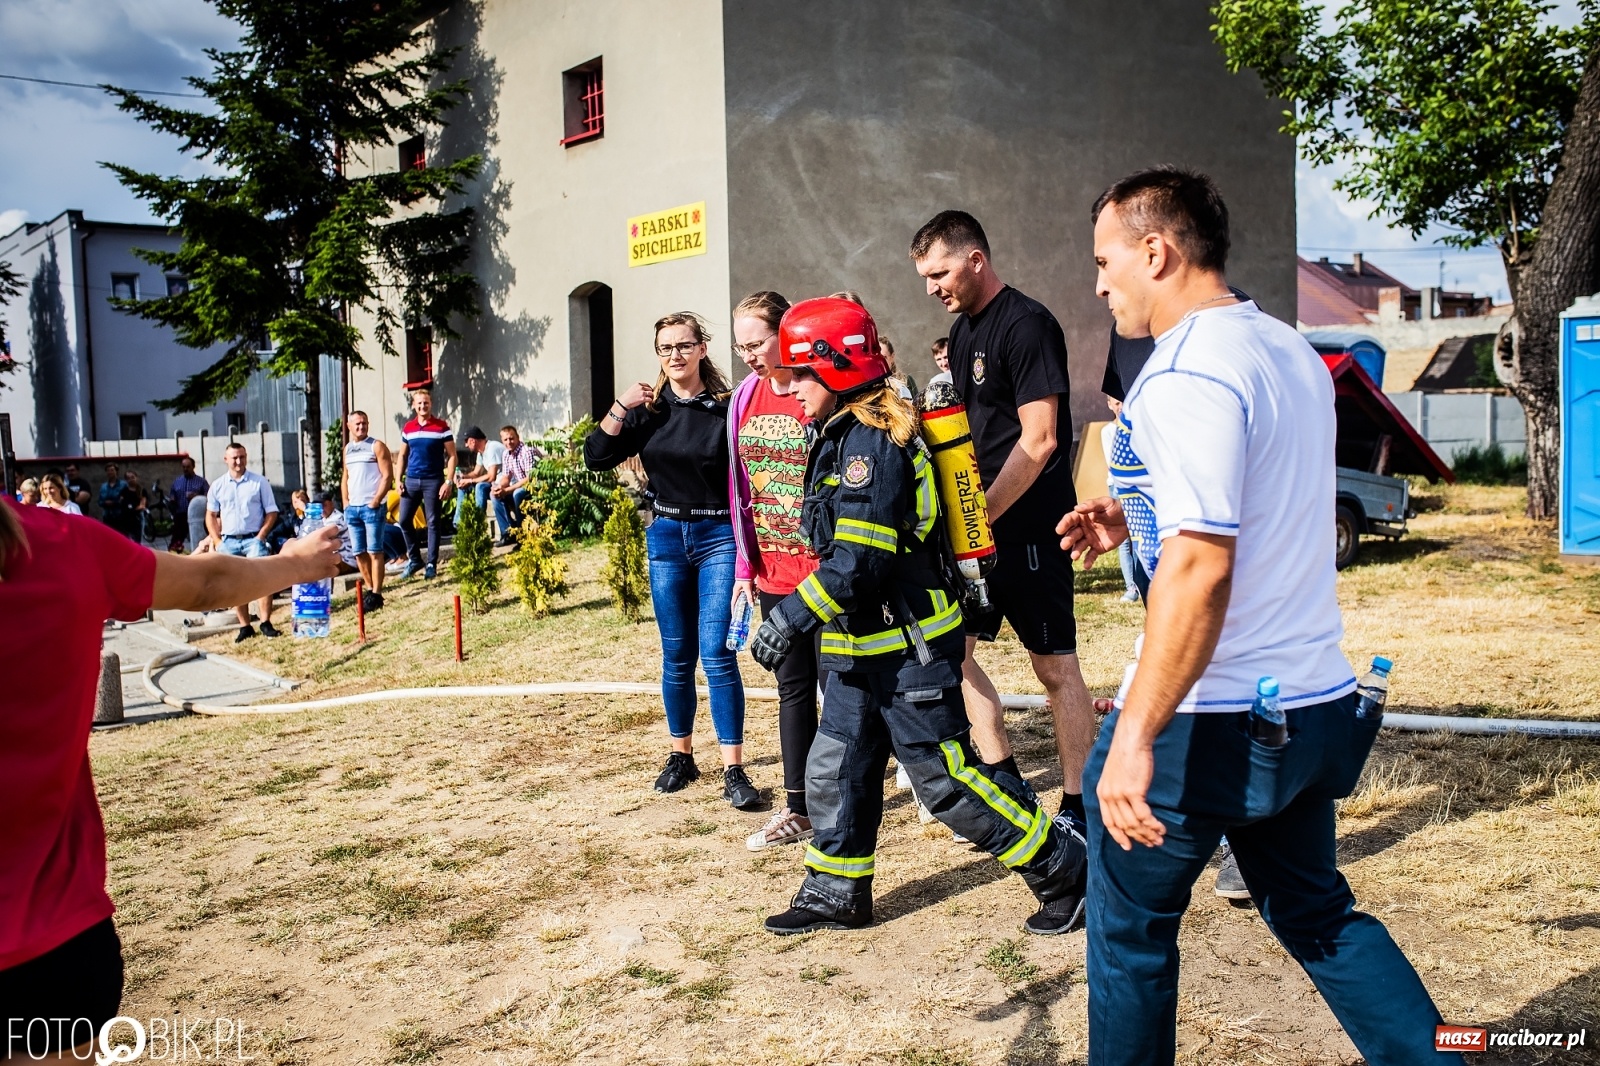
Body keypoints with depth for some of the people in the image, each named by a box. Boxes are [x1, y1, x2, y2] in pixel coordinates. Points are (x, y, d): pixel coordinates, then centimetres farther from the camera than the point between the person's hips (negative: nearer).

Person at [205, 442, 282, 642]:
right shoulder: (217, 486, 8)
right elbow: (211, 516, 13)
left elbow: (271, 512, 2)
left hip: (253, 539, -3)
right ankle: (245, 626, 13)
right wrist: (217, 541, 2)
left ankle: (266, 623, -9)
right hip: (228, 542, 3)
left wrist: (261, 536, -9)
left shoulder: (260, 482, 1)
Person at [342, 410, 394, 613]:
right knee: (359, 552, 9)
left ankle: (376, 594, -3)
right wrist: (345, 501, 11)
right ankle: (369, 589, 19)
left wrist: (376, 501, -14)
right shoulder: (347, 449, 16)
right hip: (352, 508, 7)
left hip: (371, 507, -6)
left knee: (374, 551, -5)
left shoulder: (377, 446, -3)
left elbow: (387, 476, -8)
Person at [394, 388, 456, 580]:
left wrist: (448, 481, -11)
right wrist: (399, 480, 6)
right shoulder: (407, 428, 9)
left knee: (433, 523, 2)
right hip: (411, 480, 4)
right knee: (404, 520, 3)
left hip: (433, 481, -4)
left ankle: (432, 564, 10)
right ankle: (415, 559, 18)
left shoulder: (441, 427, -3)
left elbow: (452, 456, -3)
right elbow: (402, 456, 16)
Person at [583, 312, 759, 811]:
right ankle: (681, 755, 26)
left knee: (716, 652, -8)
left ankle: (733, 770, -2)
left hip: (718, 536, -3)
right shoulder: (648, 409, 3)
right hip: (665, 537, 3)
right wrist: (620, 407, -12)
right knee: (676, 655, 11)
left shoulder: (725, 408, -6)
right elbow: (596, 458, -2)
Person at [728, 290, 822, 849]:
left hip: (827, 568, -6)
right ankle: (797, 809, 23)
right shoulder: (745, 397, 6)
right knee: (793, 687, 13)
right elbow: (741, 486, 12)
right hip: (774, 572, 6)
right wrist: (745, 567, 12)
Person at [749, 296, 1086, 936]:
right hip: (860, 646, 10)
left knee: (947, 778, -1)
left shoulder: (871, 443, -20)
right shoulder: (842, 438, 11)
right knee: (836, 768, 14)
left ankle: (1064, 872, 14)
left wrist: (790, 619, -25)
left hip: (908, 646, -10)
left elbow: (858, 561, -27)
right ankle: (835, 894, 28)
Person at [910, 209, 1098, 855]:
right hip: (976, 521, 9)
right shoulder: (963, 329, 14)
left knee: (1055, 667, 0)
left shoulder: (1027, 325, -13)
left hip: (1028, 525, -9)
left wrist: (981, 517, -17)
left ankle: (1077, 809, 12)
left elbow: (1038, 441, -19)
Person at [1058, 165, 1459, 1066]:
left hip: (1211, 720, -9)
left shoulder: (1186, 375, -18)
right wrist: (1140, 519, 16)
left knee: (1130, 922, 11)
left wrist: (1135, 735, -28)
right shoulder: (1293, 352, 10)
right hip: (1314, 701, 9)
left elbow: (1199, 569, -27)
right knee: (1315, 912, 23)